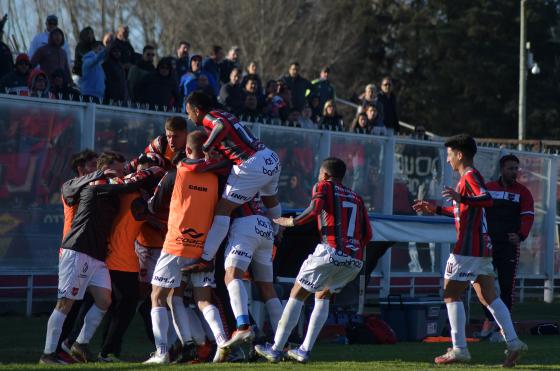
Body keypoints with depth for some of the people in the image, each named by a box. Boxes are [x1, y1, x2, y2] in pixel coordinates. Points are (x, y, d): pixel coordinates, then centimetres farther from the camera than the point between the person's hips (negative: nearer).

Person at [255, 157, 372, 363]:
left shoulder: (323, 187, 10)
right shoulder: (357, 198, 24)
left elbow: (314, 209, -10)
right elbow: (367, 233, 16)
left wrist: (291, 222, 3)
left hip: (331, 252, -6)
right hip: (355, 261, 6)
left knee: (297, 294, 6)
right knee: (323, 296, 25)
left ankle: (276, 349, 5)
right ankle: (305, 350, 18)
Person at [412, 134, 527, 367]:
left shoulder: (470, 176, -10)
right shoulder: (468, 177, 20)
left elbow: (487, 200, -29)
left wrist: (461, 199, -41)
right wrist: (436, 210, 30)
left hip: (468, 249, -10)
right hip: (483, 247, 10)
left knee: (451, 295, -3)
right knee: (489, 297, 6)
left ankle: (459, 349, -5)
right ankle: (513, 342, -3)